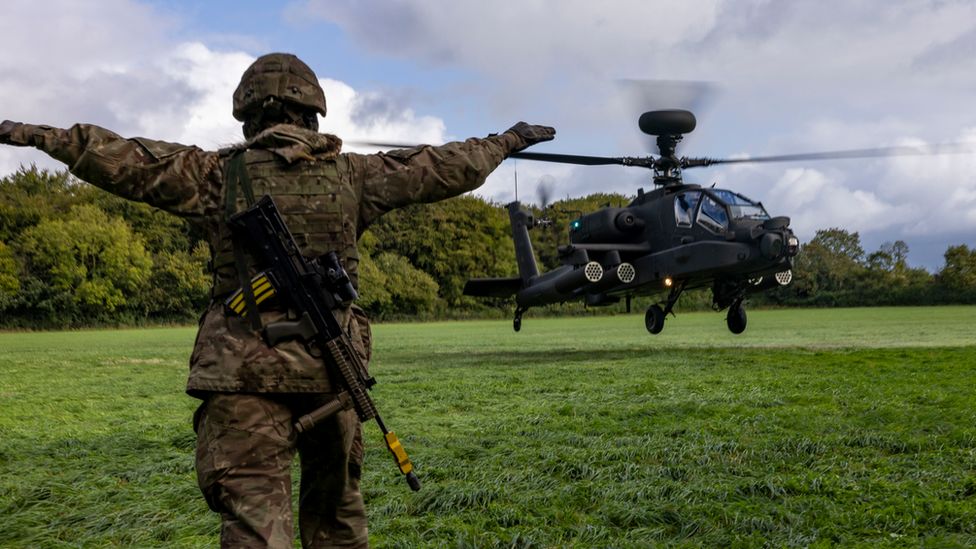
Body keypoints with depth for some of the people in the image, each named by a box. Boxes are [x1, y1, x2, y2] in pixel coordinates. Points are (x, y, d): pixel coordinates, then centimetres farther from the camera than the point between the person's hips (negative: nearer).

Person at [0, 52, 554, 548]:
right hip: (334, 365, 3)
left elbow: (123, 160, 2)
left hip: (246, 370, -2)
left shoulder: (220, 173, 1)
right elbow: (444, 169, 12)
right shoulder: (352, 174, 6)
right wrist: (508, 141, 27)